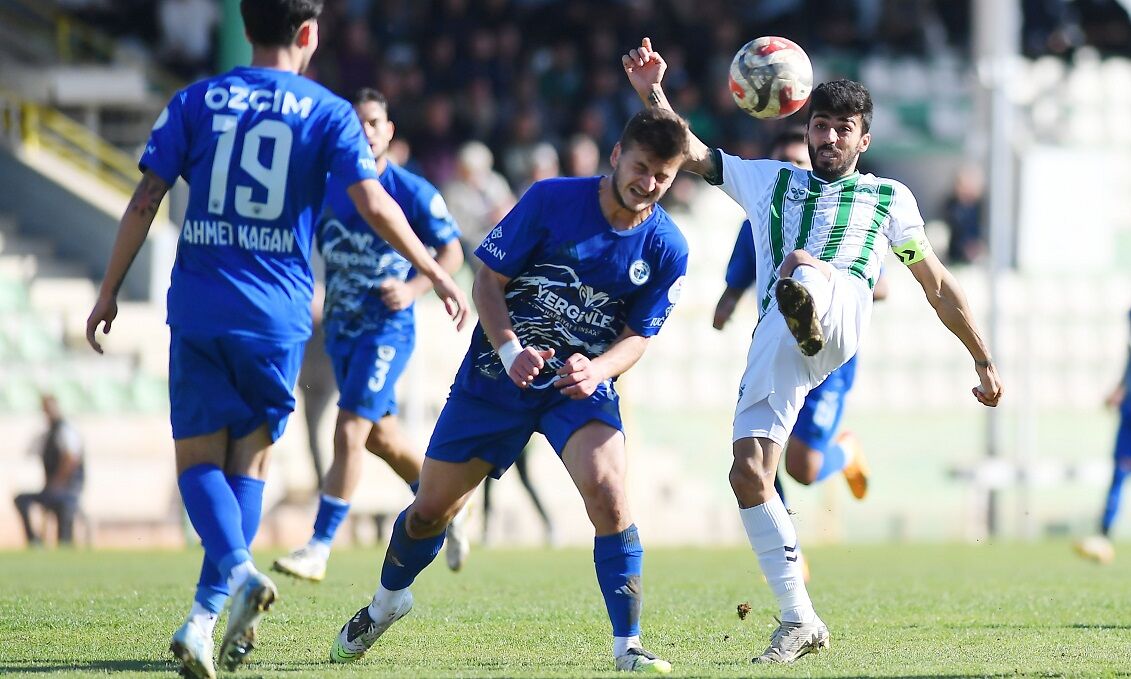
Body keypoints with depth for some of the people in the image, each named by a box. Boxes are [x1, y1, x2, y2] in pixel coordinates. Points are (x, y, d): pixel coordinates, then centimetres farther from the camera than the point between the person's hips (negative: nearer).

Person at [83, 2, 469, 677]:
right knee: (249, 459, 11)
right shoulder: (328, 112, 1)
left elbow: (146, 200, 2)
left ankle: (237, 568, -24)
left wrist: (109, 291, 8)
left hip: (198, 302, 1)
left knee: (198, 457, 6)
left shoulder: (196, 101, 6)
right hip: (277, 314, 0)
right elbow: (373, 204, -8)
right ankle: (206, 616, -1)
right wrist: (438, 274, 1)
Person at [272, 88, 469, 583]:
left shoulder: (413, 192, -8)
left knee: (349, 435, -14)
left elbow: (452, 252, -1)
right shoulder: (325, 188, 3)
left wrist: (414, 289, -16)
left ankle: (318, 549, -11)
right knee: (382, 438, 17)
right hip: (340, 331, 6)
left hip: (387, 329, -6)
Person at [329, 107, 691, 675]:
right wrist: (512, 352, -24)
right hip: (497, 374, 0)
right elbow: (488, 281, -9)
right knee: (432, 506, 9)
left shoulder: (666, 249, -8)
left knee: (608, 495, -26)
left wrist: (596, 370, -24)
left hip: (582, 381, 0)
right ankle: (388, 599, 40)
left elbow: (637, 335, -3)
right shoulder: (551, 200, -14)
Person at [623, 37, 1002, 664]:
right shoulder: (769, 181, 31)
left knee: (801, 262, -37)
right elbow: (690, 153, 22)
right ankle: (799, 621, -5)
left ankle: (807, 315, -76)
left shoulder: (888, 197, 27)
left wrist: (983, 359, 27)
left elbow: (937, 285, 29)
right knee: (748, 475, -11)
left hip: (843, 306, -3)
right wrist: (651, 93, 6)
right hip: (776, 340, 3)